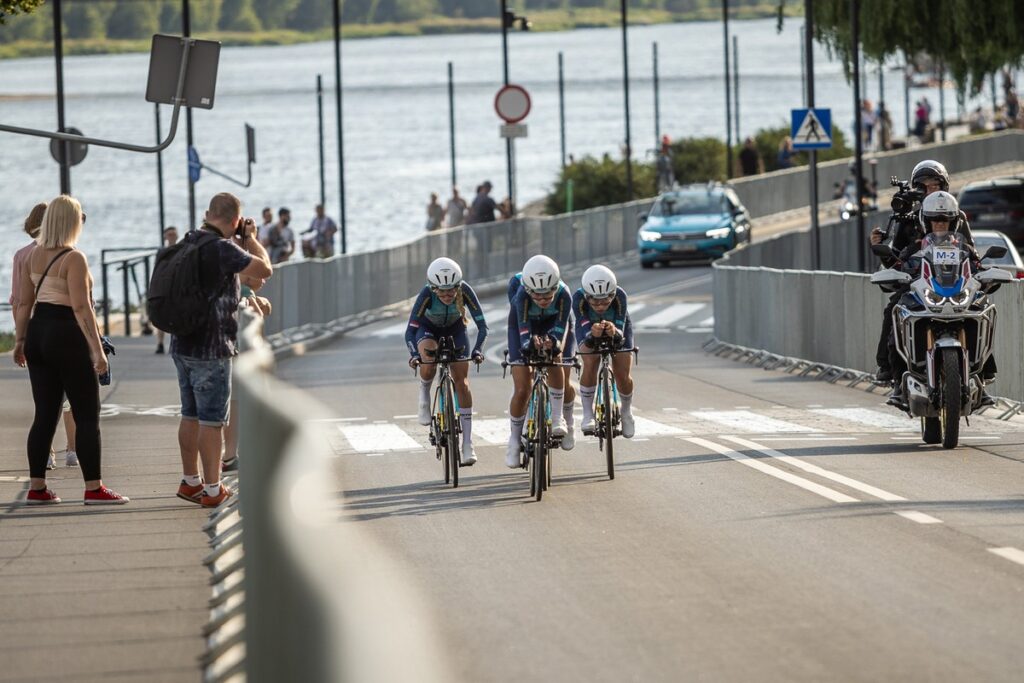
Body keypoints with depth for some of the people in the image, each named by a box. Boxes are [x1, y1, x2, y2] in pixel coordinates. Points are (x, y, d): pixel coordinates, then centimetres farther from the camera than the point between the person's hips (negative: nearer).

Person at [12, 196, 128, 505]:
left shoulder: (34, 256, 8)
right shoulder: (74, 259, -14)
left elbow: (24, 302, 11)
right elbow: (81, 308, -19)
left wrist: (20, 340, 18)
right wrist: (97, 349, -19)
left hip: (37, 332, 7)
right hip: (67, 338, -7)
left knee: (45, 414, 10)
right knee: (87, 416, -1)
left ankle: (37, 487, 10)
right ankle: (94, 488, -2)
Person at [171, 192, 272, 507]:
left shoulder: (189, 242, 8)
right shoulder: (222, 248, -18)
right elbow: (264, 270, -15)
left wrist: (240, 241, 19)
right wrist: (250, 239, -2)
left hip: (182, 344, 8)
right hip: (211, 349, -8)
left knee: (190, 415, 17)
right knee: (211, 420, -2)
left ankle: (190, 481, 25)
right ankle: (212, 490, 1)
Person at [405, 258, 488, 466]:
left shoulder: (465, 290, -33)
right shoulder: (427, 294, -36)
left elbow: (482, 325, -32)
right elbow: (410, 331, -38)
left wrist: (477, 350, -48)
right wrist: (414, 353, -55)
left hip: (455, 328, 1)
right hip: (429, 328, -1)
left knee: (462, 382, -9)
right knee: (428, 361, -35)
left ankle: (467, 444, -6)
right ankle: (424, 397, -3)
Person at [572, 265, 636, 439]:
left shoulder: (620, 296, -38)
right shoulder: (579, 299, -37)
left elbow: (621, 331, -39)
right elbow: (585, 331, -38)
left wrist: (614, 331, -62)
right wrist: (592, 333, -62)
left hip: (617, 328, 0)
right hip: (588, 328, 0)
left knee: (623, 376, -9)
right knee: (590, 364, -27)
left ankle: (627, 411, 21)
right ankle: (588, 414, -12)